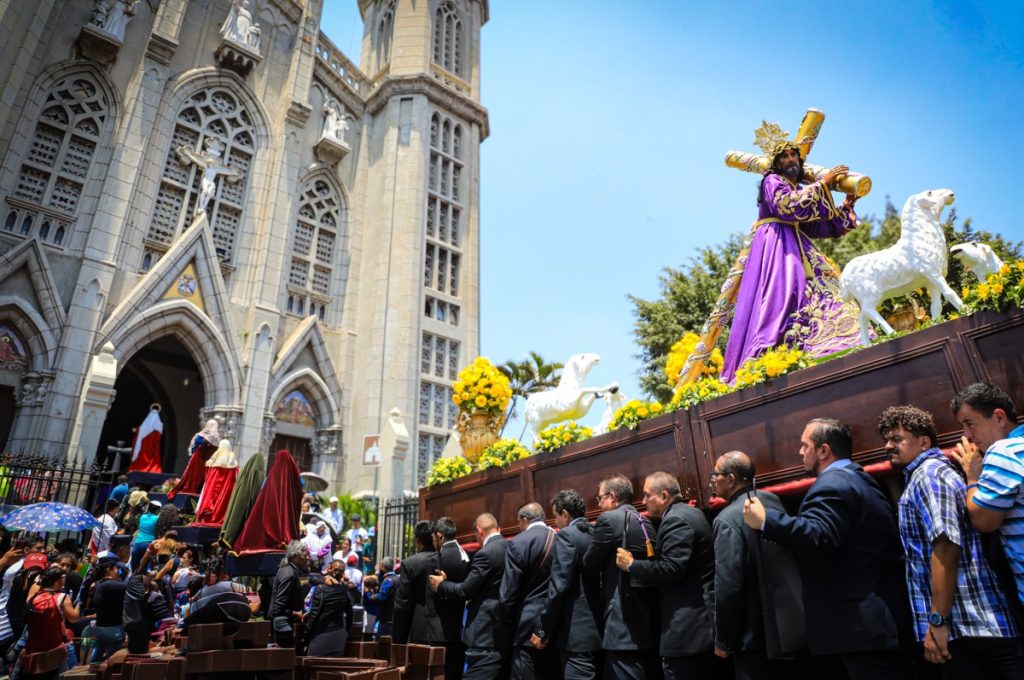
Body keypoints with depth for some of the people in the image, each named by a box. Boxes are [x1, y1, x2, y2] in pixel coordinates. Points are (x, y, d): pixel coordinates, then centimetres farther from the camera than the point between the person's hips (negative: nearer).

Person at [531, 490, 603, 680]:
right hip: (599, 628, 8)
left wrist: (542, 630, -10)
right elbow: (597, 580, 14)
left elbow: (559, 587, -17)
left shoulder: (566, 536, -11)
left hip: (577, 632, -8)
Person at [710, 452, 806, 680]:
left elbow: (728, 586, -21)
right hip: (796, 624, 7)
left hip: (758, 636, -7)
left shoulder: (727, 520, -19)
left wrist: (723, 641, -10)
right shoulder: (774, 500, 3)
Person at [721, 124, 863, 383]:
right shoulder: (772, 181, 5)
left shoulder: (801, 191, 27)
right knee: (783, 292, -25)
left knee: (824, 288, -7)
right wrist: (822, 183, -9)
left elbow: (824, 227, 22)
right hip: (776, 248, -8)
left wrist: (846, 206, 11)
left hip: (799, 250, 8)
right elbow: (790, 207, -15)